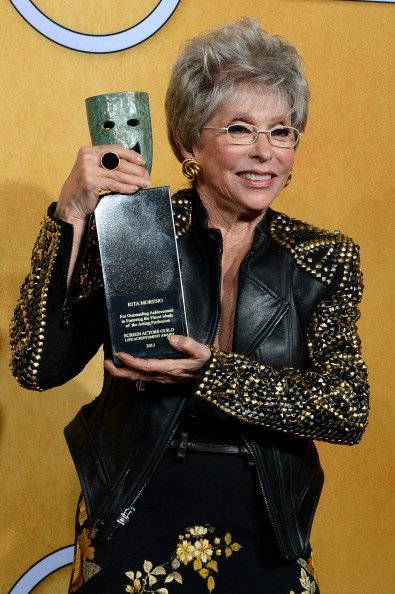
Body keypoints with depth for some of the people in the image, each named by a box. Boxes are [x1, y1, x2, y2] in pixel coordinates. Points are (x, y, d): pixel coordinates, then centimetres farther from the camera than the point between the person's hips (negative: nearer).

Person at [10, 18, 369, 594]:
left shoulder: (324, 259, -1)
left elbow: (350, 409, -11)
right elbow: (38, 365, -15)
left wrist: (211, 373, -23)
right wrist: (71, 215, -24)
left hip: (267, 533, 2)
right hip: (136, 523, -2)